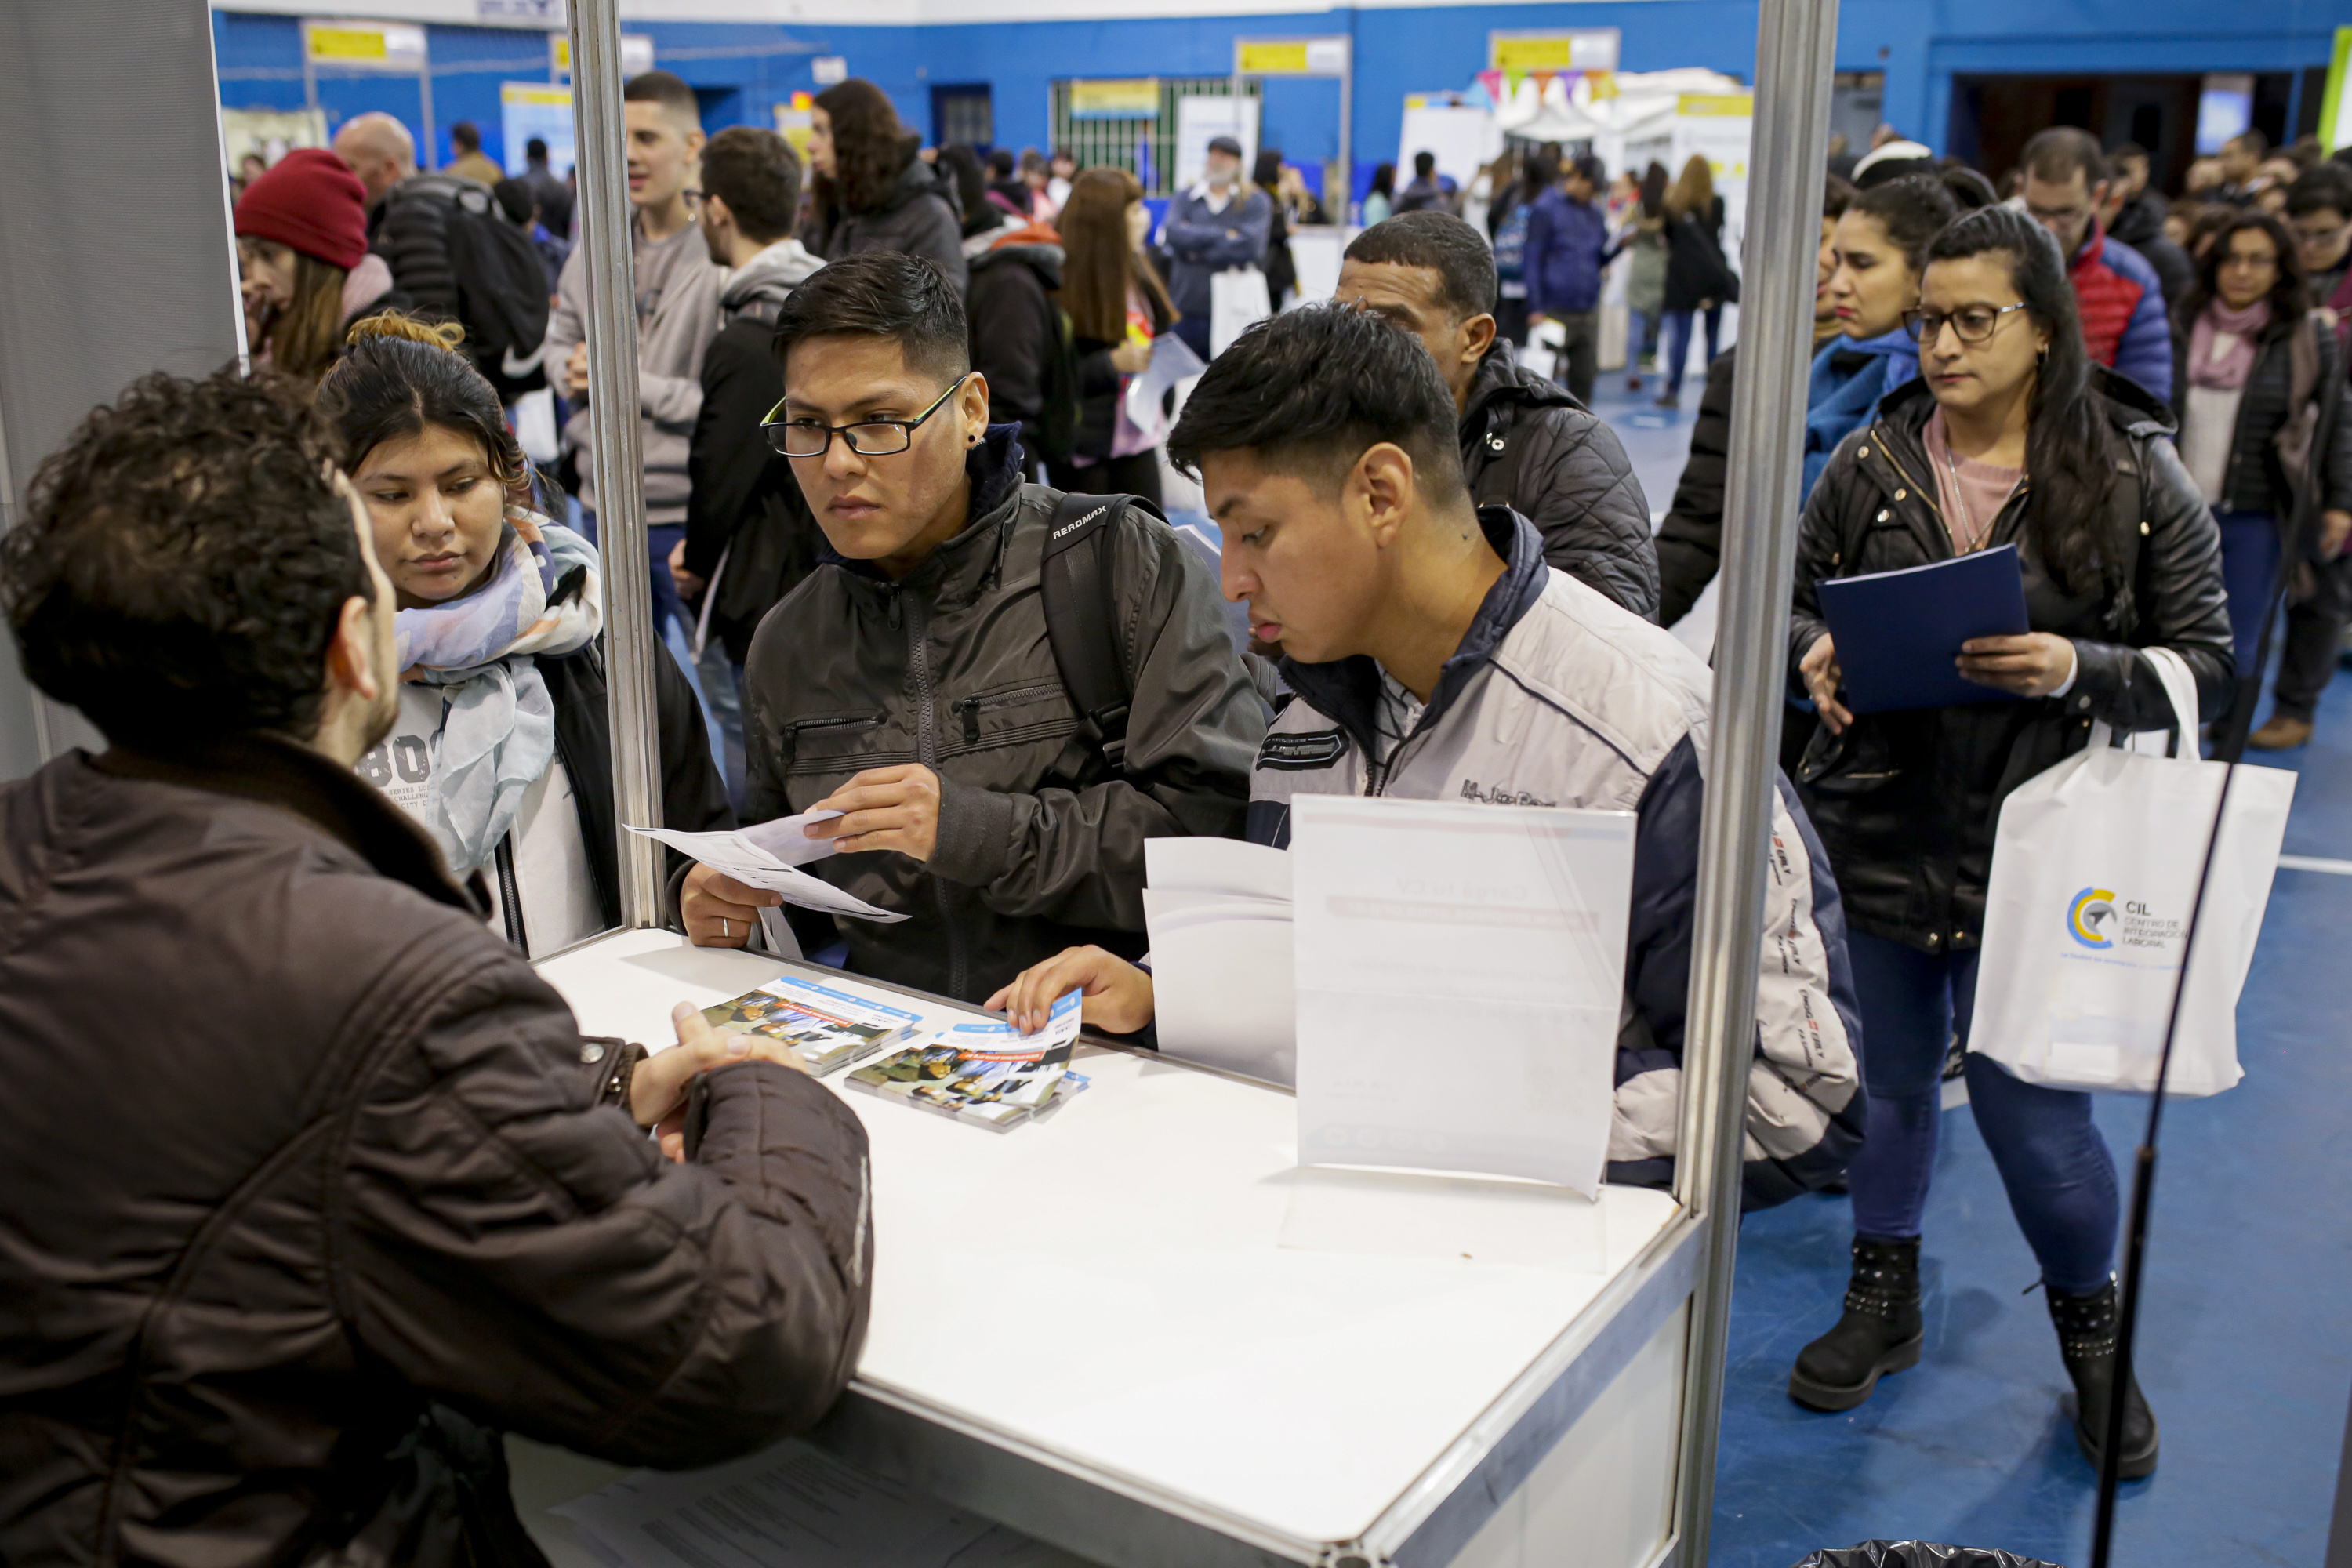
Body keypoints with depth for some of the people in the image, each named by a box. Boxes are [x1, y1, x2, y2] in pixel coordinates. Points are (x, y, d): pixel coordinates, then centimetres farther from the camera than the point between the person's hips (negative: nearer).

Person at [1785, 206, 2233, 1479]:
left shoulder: (2134, 477, -4)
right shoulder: (1871, 461, 1)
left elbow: (2203, 662, -2)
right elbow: (1794, 599, 10)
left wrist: (2080, 670, -20)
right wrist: (1814, 652, -13)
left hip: (2035, 844, -2)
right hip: (1877, 831, 3)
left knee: (2032, 1106, 3)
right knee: (1885, 1078, 16)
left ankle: (2090, 1328, 32)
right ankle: (1884, 1299, 39)